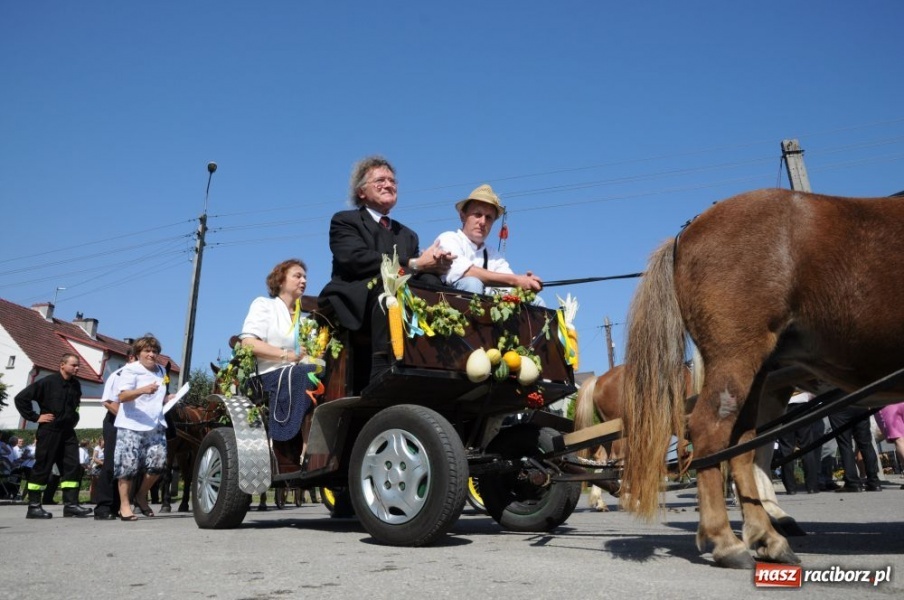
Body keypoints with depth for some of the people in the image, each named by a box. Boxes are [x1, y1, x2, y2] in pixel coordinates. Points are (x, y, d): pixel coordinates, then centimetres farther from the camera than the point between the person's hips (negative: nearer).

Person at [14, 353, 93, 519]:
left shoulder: (76, 384, 8)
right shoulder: (48, 382, -10)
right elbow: (21, 398, -10)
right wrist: (35, 417, -11)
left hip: (68, 432, 6)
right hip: (49, 431, -6)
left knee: (72, 466, 0)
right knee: (42, 467, 1)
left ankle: (70, 504, 2)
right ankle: (33, 506, 10)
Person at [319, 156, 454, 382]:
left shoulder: (408, 235, 28)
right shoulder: (344, 220, 12)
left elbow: (422, 277, 11)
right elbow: (355, 259, -10)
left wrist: (435, 264, -15)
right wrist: (414, 264, -16)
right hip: (353, 304, -4)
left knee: (432, 284, -25)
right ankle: (383, 371, -42)